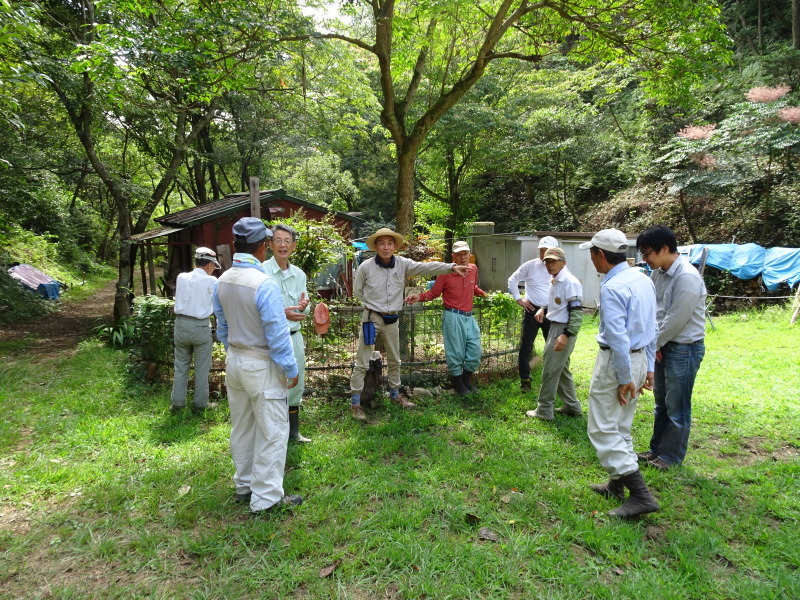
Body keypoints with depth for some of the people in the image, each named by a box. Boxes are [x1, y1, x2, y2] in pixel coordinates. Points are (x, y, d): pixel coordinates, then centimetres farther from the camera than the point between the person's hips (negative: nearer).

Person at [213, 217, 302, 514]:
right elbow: (277, 334, -21)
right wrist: (291, 370, -10)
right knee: (272, 432, 4)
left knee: (241, 427, 20)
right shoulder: (265, 284, -24)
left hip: (234, 361, 8)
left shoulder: (222, 281, 1)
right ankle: (266, 498, 13)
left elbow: (222, 326, 12)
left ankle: (244, 485, 36)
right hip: (261, 366, -8)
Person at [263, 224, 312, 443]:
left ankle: (293, 431, 33)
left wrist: (304, 306, -9)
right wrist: (282, 313, -29)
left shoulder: (299, 274, 9)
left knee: (296, 387, 16)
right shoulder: (262, 271, -9)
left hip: (295, 337, 6)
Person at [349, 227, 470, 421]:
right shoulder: (366, 267, -12)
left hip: (392, 319, 4)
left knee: (394, 360, 18)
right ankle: (355, 402, 9)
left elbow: (426, 267, -13)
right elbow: (357, 291, 0)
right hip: (372, 318, -4)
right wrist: (374, 304, 1)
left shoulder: (402, 264, -4)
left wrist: (452, 267, -22)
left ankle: (395, 394, 37)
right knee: (362, 363, -1)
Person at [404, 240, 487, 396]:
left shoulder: (473, 269, 5)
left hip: (469, 317, 5)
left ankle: (467, 379, 32)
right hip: (453, 317, -5)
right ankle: (459, 384, 21)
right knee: (455, 352, 2)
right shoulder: (445, 272, -10)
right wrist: (419, 297, -21)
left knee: (475, 351, 9)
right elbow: (434, 293, -6)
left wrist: (485, 295, 26)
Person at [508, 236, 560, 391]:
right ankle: (525, 380, 13)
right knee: (526, 347, 1)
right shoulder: (530, 266, -3)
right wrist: (518, 299, 1)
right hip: (532, 310, -1)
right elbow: (512, 280, 7)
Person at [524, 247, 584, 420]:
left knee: (550, 371, -2)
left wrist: (566, 335, -28)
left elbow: (577, 312, -22)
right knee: (562, 369, 19)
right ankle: (572, 406, 31)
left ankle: (544, 410, 9)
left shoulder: (570, 282, -19)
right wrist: (544, 309, 5)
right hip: (555, 327, 10)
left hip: (563, 330, -10)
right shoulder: (555, 281, 10)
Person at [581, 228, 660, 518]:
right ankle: (617, 484, 32)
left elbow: (618, 337, -24)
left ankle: (640, 495, -2)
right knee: (620, 427, 20)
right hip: (640, 357, 9)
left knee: (603, 430, -1)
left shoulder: (611, 287, -21)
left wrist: (625, 378, -18)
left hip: (617, 361, -9)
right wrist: (649, 366, 18)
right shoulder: (643, 279, 8)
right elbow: (651, 328, 13)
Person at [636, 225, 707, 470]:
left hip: (684, 348, -8)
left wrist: (655, 343, -8)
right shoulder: (658, 273, 3)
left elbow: (676, 320, -21)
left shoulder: (687, 278, -22)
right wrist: (653, 343, -1)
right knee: (661, 402, 19)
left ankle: (671, 456, 20)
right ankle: (657, 449, 33)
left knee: (677, 407, 5)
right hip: (662, 345, 9)